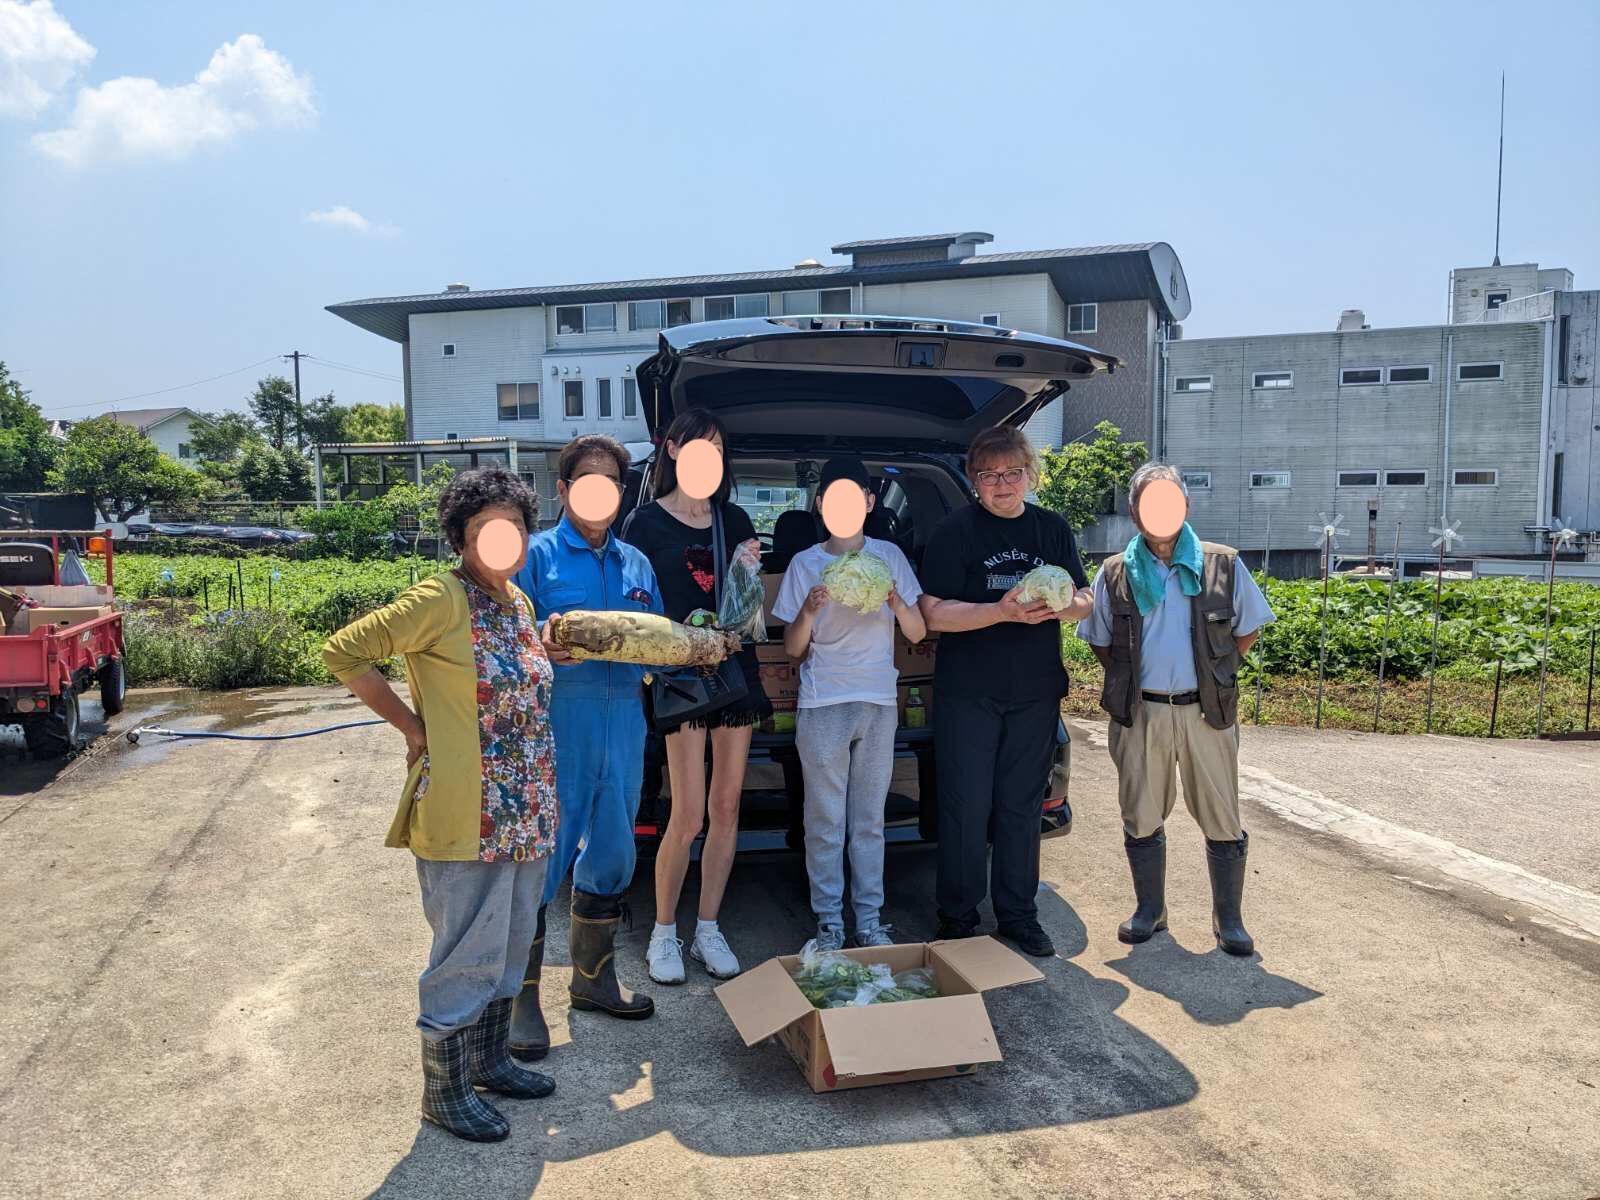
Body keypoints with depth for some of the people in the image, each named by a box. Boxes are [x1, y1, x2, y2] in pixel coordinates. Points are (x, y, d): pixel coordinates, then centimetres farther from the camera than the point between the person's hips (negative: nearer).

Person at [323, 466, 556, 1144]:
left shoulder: (519, 604, 9)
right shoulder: (442, 599, -15)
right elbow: (343, 652, -15)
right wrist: (411, 726, -12)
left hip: (526, 814, 8)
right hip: (465, 816, -8)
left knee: (509, 946, 20)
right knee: (467, 954, 4)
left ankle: (489, 1061, 38)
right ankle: (444, 1089, 23)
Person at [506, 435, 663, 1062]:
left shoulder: (635, 563, 16)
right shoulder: (536, 554, 0)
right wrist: (541, 643, -29)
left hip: (623, 724, 6)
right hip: (553, 727, -5)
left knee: (610, 855, 15)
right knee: (540, 857, -3)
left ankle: (594, 977, 33)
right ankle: (522, 998, 13)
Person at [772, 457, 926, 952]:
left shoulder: (889, 556, 5)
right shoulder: (805, 564, 2)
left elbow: (917, 633, 4)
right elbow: (792, 648, 2)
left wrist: (897, 603, -16)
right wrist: (809, 611, -18)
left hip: (879, 704, 1)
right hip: (822, 706, -1)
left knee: (869, 820, 8)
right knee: (825, 822, 2)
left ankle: (870, 921, 16)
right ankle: (828, 922, 11)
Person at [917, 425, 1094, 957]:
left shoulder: (1053, 529, 8)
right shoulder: (955, 530, -6)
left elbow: (1085, 599, 11)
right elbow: (934, 613, -12)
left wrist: (1061, 606, -13)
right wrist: (1002, 611, -25)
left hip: (1035, 692, 4)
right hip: (968, 693, -4)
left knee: (1022, 807, 11)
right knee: (967, 808, 1)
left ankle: (1018, 916, 24)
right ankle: (958, 919, 15)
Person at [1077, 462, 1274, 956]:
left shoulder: (1223, 565, 1)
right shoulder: (1115, 574, 3)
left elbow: (1247, 631, 11)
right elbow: (1101, 643, 13)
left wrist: (1215, 674, 5)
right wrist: (1127, 686, 5)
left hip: (1207, 711, -1)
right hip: (1140, 714, 1)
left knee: (1223, 822, 4)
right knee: (1141, 820, 10)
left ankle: (1228, 920, 21)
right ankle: (1149, 911, 27)